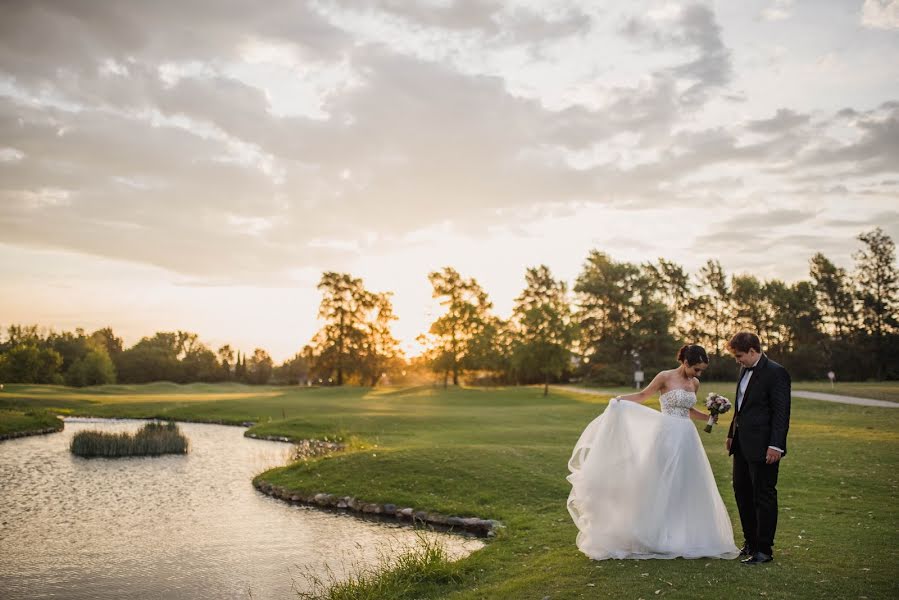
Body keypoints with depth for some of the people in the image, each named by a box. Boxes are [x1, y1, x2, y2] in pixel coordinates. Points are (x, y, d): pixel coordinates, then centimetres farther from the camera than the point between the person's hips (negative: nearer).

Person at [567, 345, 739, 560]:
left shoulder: (694, 383, 10)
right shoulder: (665, 377, -7)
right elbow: (643, 396, 0)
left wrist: (708, 417, 11)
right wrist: (620, 399, -14)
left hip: (687, 438, 6)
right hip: (667, 437, -6)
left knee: (687, 488, 6)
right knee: (662, 485, -1)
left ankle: (684, 536, 15)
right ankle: (656, 536, 9)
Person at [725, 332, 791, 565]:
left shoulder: (775, 373, -14)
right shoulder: (745, 371, 13)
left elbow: (781, 412, -17)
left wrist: (775, 445, -21)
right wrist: (731, 434, 19)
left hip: (763, 448, -9)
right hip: (742, 446, 9)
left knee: (764, 496, 0)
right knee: (742, 493, 16)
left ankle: (764, 550, 10)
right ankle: (750, 542, 29)